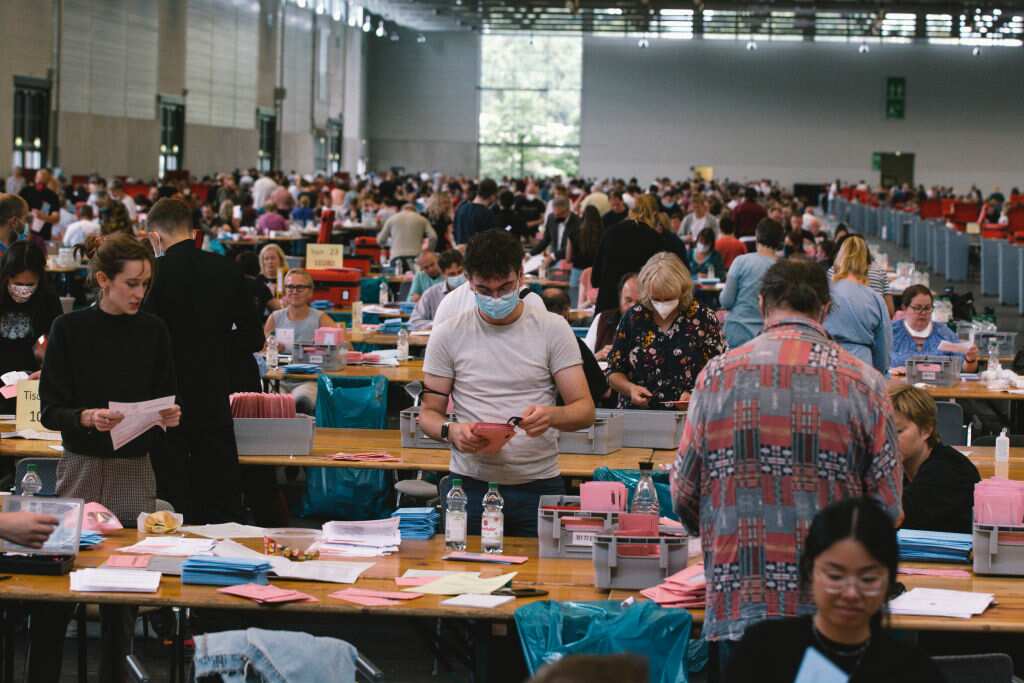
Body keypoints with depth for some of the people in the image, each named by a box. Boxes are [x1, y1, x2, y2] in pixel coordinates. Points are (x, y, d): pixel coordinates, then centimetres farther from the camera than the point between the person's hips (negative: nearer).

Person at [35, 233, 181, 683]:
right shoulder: (69, 330, -1)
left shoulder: (153, 331, 5)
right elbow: (50, 409, -4)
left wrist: (169, 416, -12)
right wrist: (87, 418, -22)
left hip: (135, 472, 2)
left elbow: (167, 401, 11)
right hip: (81, 465, -2)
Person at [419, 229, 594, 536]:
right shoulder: (448, 335, 5)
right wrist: (451, 431, -15)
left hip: (538, 485, 0)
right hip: (469, 485, 0)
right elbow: (429, 413, 8)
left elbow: (585, 410, 0)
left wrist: (551, 416, -22)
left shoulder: (553, 329, 3)